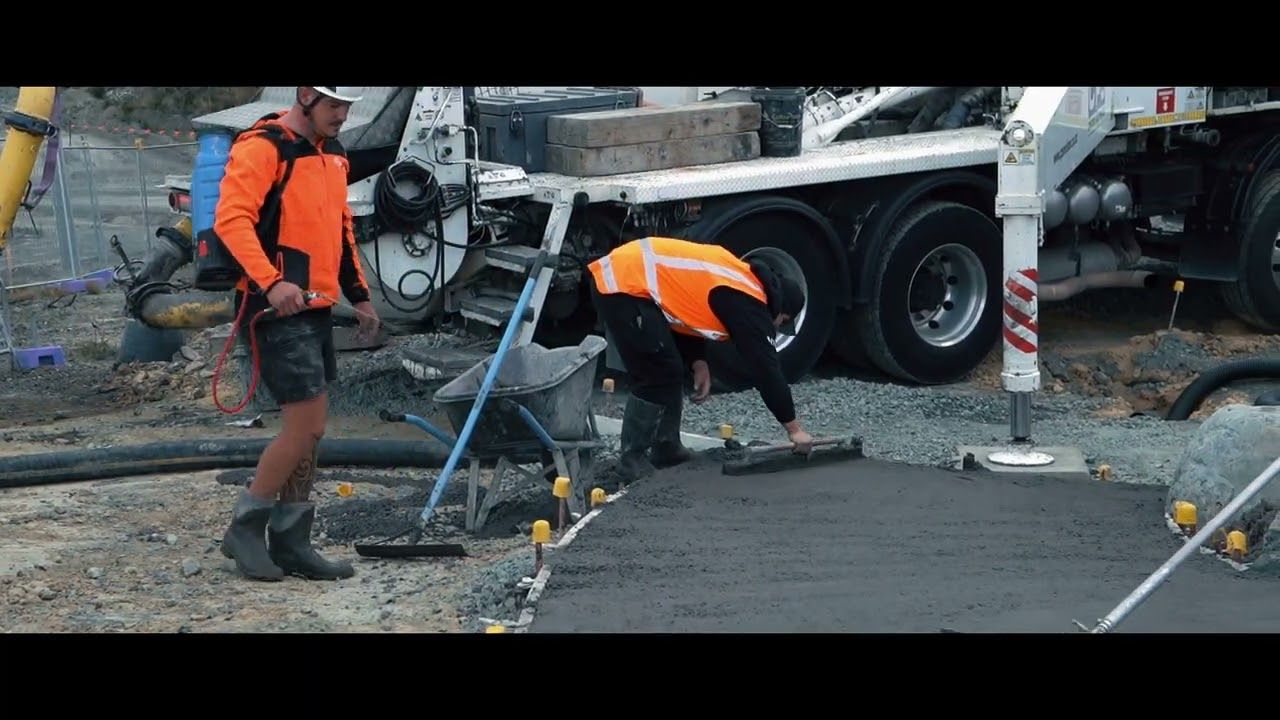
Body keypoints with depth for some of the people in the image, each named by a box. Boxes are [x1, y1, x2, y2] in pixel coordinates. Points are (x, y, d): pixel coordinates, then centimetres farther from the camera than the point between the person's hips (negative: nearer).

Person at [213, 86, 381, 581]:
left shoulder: (332, 154, 17)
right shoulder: (262, 148, -12)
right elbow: (231, 219, -22)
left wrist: (358, 294, 24)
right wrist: (270, 282, -32)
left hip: (317, 309, 9)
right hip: (278, 310, -9)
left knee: (310, 430, 10)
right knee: (304, 426, -11)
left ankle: (290, 543, 18)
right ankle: (245, 528, 3)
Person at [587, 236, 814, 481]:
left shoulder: (743, 280, 17)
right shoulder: (747, 304, -9)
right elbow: (765, 367, -8)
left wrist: (698, 362, 10)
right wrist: (794, 428, -2)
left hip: (618, 274, 10)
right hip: (625, 285, -10)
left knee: (671, 370, 17)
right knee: (658, 376, -7)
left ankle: (666, 448, 24)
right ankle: (632, 460, -1)